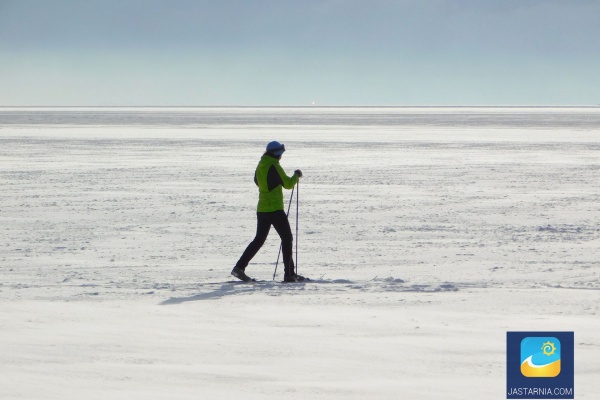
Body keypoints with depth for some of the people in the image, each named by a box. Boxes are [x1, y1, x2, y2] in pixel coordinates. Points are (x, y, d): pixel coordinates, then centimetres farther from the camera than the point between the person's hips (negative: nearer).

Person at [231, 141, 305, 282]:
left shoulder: (261, 165, 10)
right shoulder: (273, 165, -15)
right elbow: (288, 184, -12)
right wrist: (296, 176, 4)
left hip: (261, 209, 8)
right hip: (275, 209, -8)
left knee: (259, 239, 14)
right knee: (287, 238, 1)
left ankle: (239, 267, 7)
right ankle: (289, 274, -1)